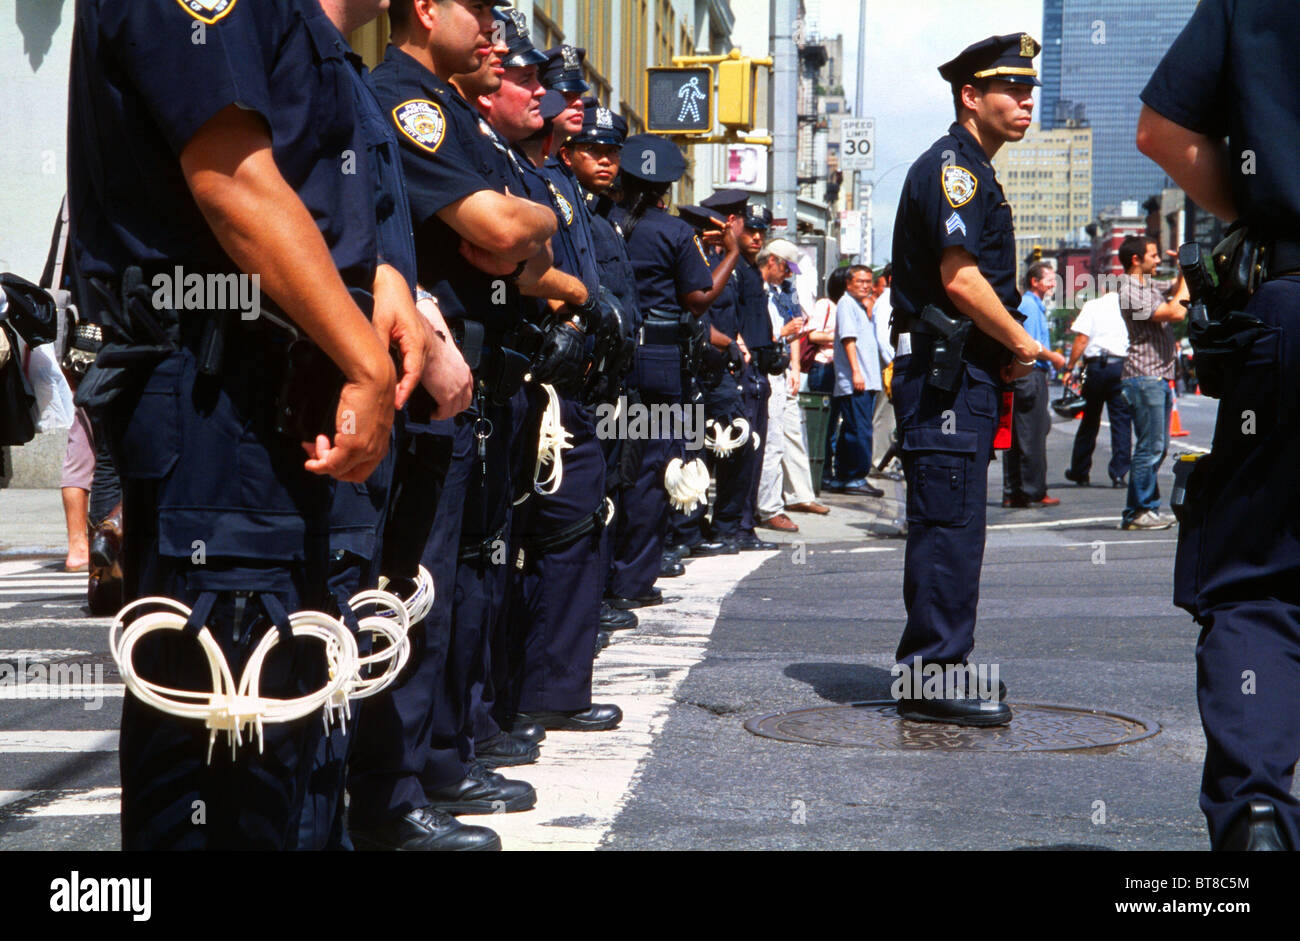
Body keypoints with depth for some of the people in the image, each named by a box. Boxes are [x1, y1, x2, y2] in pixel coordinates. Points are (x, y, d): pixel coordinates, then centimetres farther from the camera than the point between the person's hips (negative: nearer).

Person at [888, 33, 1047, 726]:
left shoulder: (972, 171, 22)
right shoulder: (951, 165, -11)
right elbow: (960, 280, -21)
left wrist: (1008, 350, 14)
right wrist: (1022, 344, -10)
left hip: (967, 374, 11)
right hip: (944, 374, -11)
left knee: (949, 525, 13)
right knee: (949, 525, -10)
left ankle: (934, 669, 19)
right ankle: (934, 677, -8)